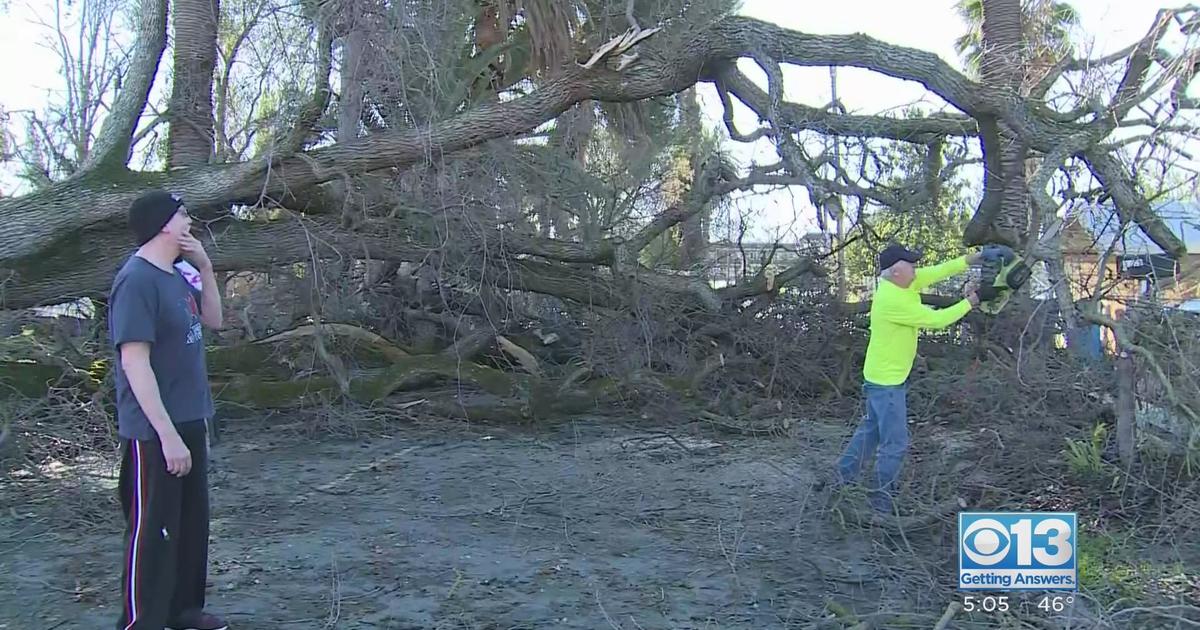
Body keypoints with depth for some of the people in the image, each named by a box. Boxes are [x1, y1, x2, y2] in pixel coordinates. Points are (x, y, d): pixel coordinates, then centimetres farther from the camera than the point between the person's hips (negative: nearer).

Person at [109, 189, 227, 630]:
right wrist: (168, 434, -24)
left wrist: (205, 266, 7)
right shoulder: (136, 281, -18)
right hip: (154, 432, -9)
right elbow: (135, 364, -23)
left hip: (188, 422, 9)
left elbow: (212, 320, 22)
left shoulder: (175, 275, 8)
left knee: (191, 523, 18)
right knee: (153, 531, 0)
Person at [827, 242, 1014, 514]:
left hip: (885, 376, 10)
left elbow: (941, 270, 1)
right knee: (896, 442, -3)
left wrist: (979, 256, -5)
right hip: (886, 381, -10)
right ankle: (881, 500, 8)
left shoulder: (904, 283, -1)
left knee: (871, 429, 20)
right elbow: (936, 320, -22)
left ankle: (843, 477, 29)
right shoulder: (893, 300, -28)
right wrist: (968, 303, -9)